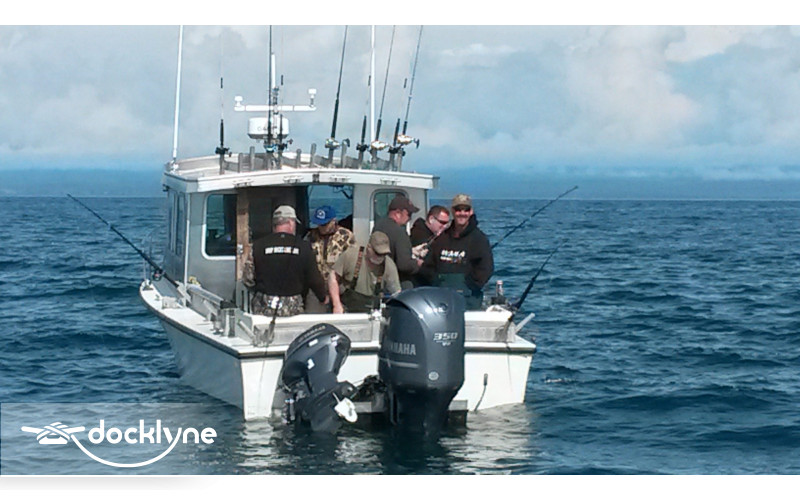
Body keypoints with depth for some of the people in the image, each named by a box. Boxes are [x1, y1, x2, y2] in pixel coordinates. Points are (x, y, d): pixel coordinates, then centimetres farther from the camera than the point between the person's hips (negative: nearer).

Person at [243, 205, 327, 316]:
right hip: (292, 309, 0)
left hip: (263, 308, 0)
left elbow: (248, 279, 1)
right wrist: (323, 297, 21)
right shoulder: (303, 247, -2)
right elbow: (314, 279, 3)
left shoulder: (258, 245, -2)